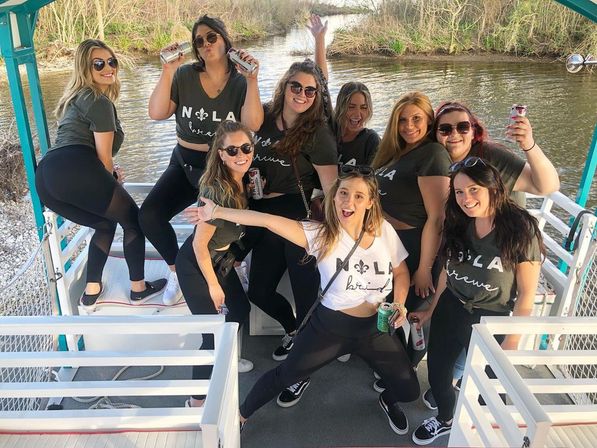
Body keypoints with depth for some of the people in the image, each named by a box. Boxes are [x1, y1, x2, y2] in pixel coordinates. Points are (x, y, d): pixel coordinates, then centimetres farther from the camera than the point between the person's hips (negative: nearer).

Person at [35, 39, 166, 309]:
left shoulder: (75, 98, 30)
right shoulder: (99, 101, 1)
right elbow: (103, 155, 1)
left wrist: (109, 174, 25)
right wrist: (111, 179, 20)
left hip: (46, 178, 9)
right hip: (75, 170, -9)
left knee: (105, 224, 27)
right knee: (133, 219, 10)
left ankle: (91, 292, 24)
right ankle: (139, 288, 16)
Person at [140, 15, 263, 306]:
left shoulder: (241, 82, -5)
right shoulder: (184, 76, -1)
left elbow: (253, 125, -19)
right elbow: (156, 114, -10)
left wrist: (252, 81, -24)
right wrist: (167, 72, -16)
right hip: (185, 164, 2)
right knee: (149, 215, -17)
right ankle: (177, 270, 9)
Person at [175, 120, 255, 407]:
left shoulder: (241, 180, -8)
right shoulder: (218, 190, -32)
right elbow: (200, 244, -24)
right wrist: (213, 285, -15)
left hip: (219, 258, 9)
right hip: (195, 265, -9)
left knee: (240, 309, 23)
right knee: (215, 331, -1)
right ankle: (198, 399, 19)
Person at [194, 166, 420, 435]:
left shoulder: (385, 231, -11)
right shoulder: (321, 234, -20)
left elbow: (401, 272, 4)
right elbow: (268, 220, -30)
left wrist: (399, 304, -13)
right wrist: (217, 212, -37)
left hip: (375, 327, 3)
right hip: (329, 325, -2)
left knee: (409, 391, 8)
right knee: (285, 375, 11)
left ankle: (388, 400, 47)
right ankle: (241, 415, 39)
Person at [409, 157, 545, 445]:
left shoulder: (520, 229, -20)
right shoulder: (457, 225, -4)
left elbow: (526, 294, -15)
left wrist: (512, 341, -12)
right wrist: (432, 311, 14)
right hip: (449, 311, 5)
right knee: (436, 373, 18)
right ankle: (445, 420, 50)